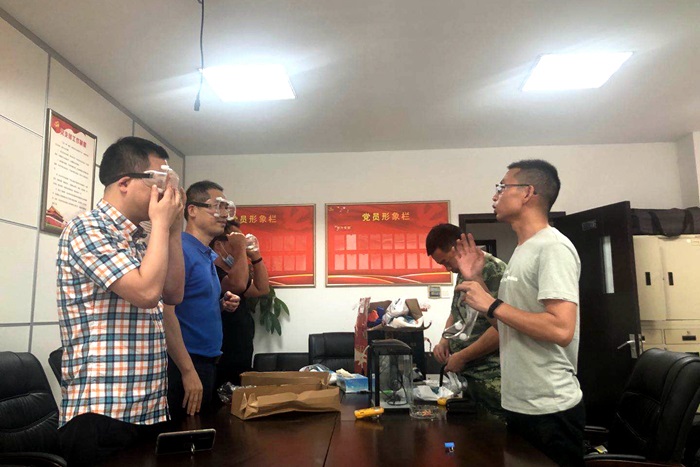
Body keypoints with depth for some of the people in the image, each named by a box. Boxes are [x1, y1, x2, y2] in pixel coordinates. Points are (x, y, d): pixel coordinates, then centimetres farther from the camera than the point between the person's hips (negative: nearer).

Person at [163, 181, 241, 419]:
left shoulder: (211, 256, 12)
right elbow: (166, 311, -22)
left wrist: (222, 305, 3)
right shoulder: (180, 249, -15)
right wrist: (188, 370, -22)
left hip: (208, 362, 9)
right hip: (184, 364, -9)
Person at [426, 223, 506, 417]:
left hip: (491, 379, -8)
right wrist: (445, 340, 5)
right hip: (464, 373, 8)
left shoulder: (494, 270, -16)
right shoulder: (463, 273, 10)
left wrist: (462, 357, -15)